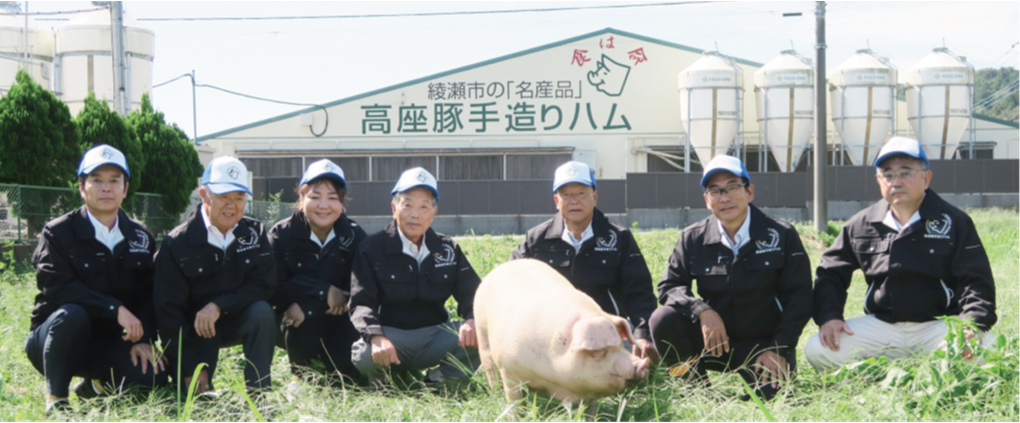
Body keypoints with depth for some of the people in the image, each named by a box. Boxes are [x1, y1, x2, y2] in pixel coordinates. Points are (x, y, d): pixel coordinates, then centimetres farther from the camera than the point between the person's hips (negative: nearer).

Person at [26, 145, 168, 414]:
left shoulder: (141, 238, 5)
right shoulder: (58, 233, -9)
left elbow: (148, 294, 2)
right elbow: (57, 287, -23)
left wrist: (144, 339, -16)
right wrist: (115, 309, -29)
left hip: (111, 342, 4)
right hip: (55, 338, -4)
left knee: (152, 376, -22)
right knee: (71, 315, -38)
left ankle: (97, 384, 13)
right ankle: (55, 399, -17)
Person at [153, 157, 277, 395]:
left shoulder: (255, 233, -3)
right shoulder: (176, 244, -11)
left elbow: (265, 284, -12)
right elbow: (169, 310, -13)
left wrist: (219, 306, -25)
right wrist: (190, 368, -19)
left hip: (241, 321, 2)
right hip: (196, 329, -2)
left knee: (262, 311, -30)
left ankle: (259, 392, -21)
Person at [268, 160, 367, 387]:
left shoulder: (355, 236, -5)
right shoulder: (281, 235, -8)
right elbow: (275, 289, -16)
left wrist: (305, 306, -26)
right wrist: (324, 292, -27)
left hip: (338, 322, 2)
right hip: (296, 328, -2)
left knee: (353, 365, -26)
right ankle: (300, 373, -5)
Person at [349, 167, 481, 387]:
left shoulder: (448, 250, 9)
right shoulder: (372, 249, -3)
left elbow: (471, 293, 4)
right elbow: (361, 302, -13)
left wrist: (472, 320, -22)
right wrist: (376, 337, -35)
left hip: (434, 335, 3)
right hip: (390, 335, -3)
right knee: (363, 356, -37)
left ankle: (440, 385, 0)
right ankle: (383, 386, 1)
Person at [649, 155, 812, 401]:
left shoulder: (782, 236, -4)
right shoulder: (693, 239, 1)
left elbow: (798, 297, -5)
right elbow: (669, 287, -2)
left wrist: (778, 350, -14)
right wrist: (702, 311, -23)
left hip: (763, 343, -2)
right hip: (713, 339, 2)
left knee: (768, 393, -30)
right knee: (663, 320, -24)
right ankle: (696, 389, -2)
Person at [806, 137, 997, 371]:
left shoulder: (954, 222, 1)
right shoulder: (860, 226, 9)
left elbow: (976, 280, -4)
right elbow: (830, 275, 15)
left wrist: (973, 324, -23)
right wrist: (829, 316, -4)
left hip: (939, 325, -2)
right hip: (879, 326, 2)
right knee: (818, 350, -21)